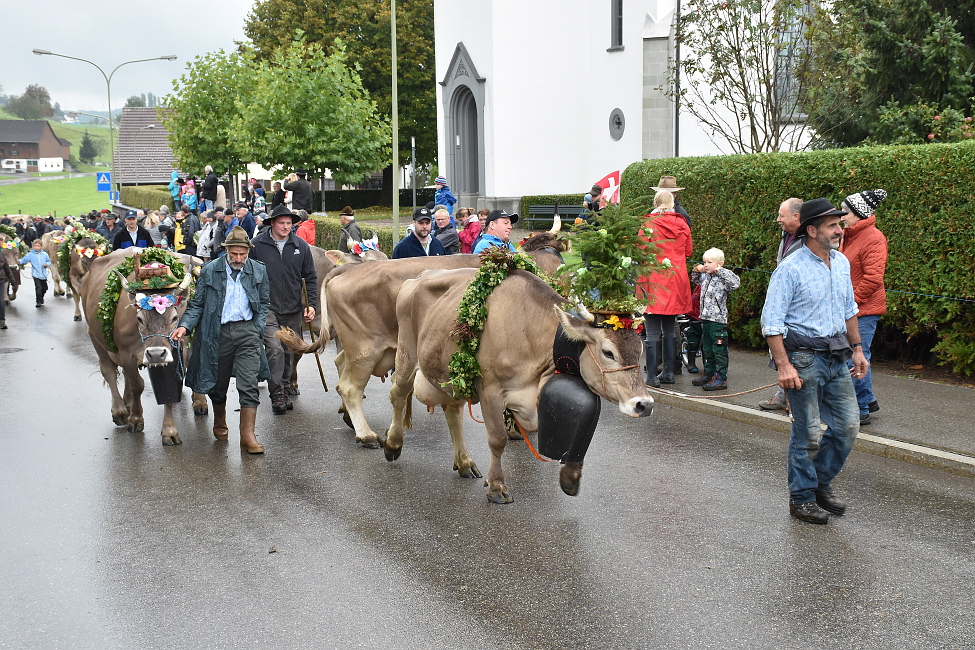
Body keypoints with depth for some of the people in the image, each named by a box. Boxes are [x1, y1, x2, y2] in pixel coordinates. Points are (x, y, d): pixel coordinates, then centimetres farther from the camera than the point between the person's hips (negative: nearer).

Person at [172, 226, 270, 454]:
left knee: (248, 384, -10)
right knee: (218, 383, 13)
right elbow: (197, 304, 4)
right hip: (217, 333, 0)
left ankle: (248, 436, -8)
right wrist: (184, 325, -12)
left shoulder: (259, 271, 4)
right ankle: (219, 424, 38)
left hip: (247, 331, 0)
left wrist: (257, 329, 1)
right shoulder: (209, 271, 1)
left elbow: (264, 303, 15)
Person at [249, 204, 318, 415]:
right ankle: (277, 395, -11)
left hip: (293, 310, 3)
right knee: (275, 349, -16)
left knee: (289, 353, 12)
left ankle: (285, 391, 26)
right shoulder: (257, 245, -2)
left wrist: (311, 304, 3)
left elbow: (310, 278, 10)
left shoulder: (301, 246, 4)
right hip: (266, 308, -3)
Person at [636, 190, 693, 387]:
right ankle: (668, 372, 20)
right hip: (676, 282, 5)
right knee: (670, 330, 16)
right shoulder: (682, 224, 4)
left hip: (654, 282, -5)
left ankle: (651, 377, -3)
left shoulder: (649, 224, -8)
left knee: (652, 332, -3)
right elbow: (688, 250, 15)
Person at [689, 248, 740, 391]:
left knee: (719, 350, -4)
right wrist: (697, 270, 13)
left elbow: (736, 282, -29)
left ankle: (721, 378, -1)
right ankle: (709, 374, 28)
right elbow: (695, 279, 33)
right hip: (705, 319, 8)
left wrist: (721, 270, -24)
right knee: (707, 349, 17)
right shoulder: (705, 277, 12)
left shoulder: (723, 278, -11)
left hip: (718, 319, -8)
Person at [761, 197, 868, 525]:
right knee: (808, 433, 0)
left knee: (847, 426, 8)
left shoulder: (841, 262, 9)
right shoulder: (791, 268, -13)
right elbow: (771, 321, -14)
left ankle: (821, 483, 27)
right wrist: (783, 365, -19)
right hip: (804, 358, -7)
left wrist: (857, 348, 18)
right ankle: (802, 498, 15)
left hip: (837, 357, 7)